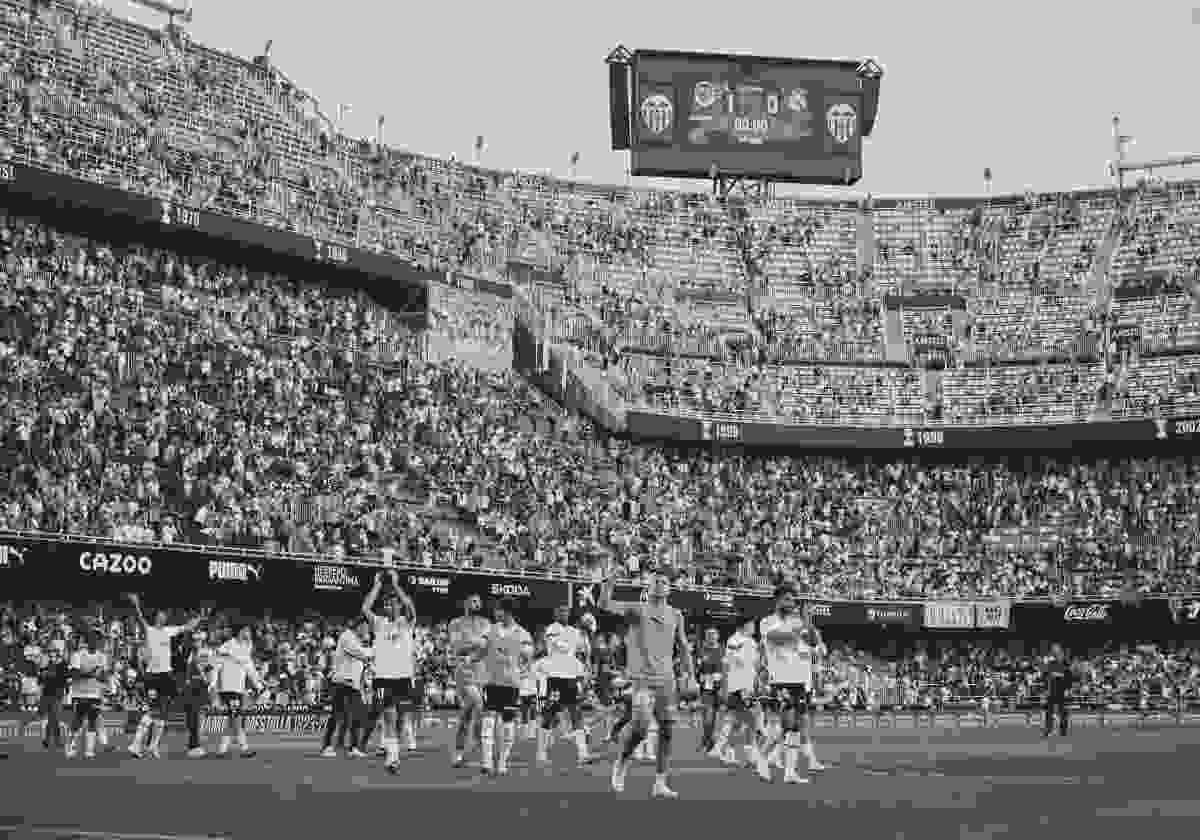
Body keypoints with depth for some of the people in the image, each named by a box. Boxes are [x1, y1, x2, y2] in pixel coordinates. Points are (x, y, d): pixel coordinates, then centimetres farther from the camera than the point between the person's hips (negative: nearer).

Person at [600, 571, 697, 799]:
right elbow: (605, 605, -10)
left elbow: (683, 648, 18)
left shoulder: (675, 615, 13)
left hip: (667, 680, 4)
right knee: (641, 726, -19)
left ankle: (660, 784, 8)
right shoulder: (637, 610, 2)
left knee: (667, 731, 1)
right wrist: (608, 583, -26)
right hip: (643, 679, -4)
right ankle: (622, 762, 9)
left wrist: (690, 676, 11)